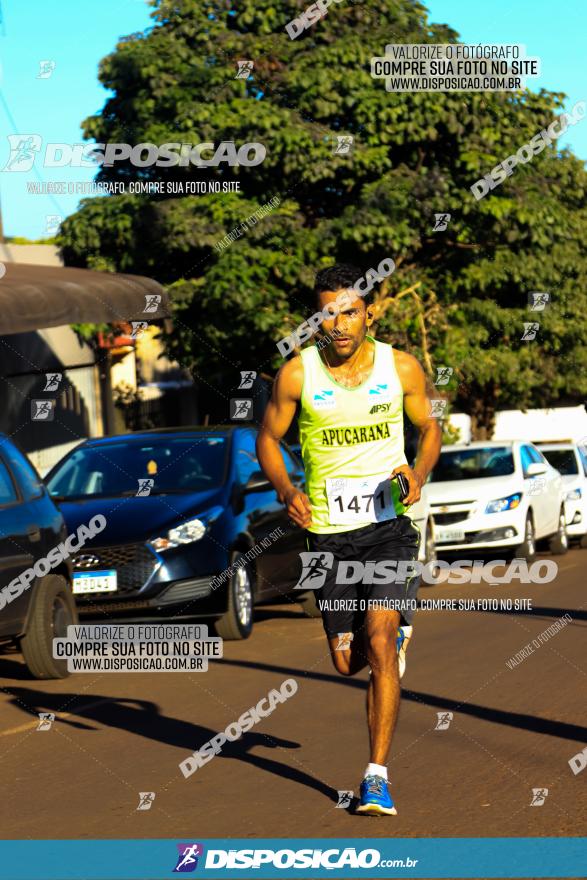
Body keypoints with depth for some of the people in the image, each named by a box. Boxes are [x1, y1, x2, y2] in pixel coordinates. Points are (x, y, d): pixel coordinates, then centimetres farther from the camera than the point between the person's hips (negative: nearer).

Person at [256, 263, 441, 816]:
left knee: (379, 644, -18)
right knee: (347, 663, 7)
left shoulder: (401, 368, -4)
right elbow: (268, 438, 6)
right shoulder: (298, 373, -6)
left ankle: (377, 775, -11)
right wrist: (286, 490, -13)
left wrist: (419, 472, -10)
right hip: (328, 534, 2)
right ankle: (397, 625, 45)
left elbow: (429, 428, 11)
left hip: (390, 526, -1)